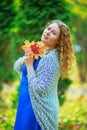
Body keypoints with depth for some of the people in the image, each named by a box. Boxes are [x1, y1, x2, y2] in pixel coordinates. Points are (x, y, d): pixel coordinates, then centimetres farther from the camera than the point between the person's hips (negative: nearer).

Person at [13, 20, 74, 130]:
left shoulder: (50, 59, -22)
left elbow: (38, 89, -26)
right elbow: (16, 67, 10)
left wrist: (30, 65, -21)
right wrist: (26, 58, -10)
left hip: (38, 110, -8)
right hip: (28, 106, 8)